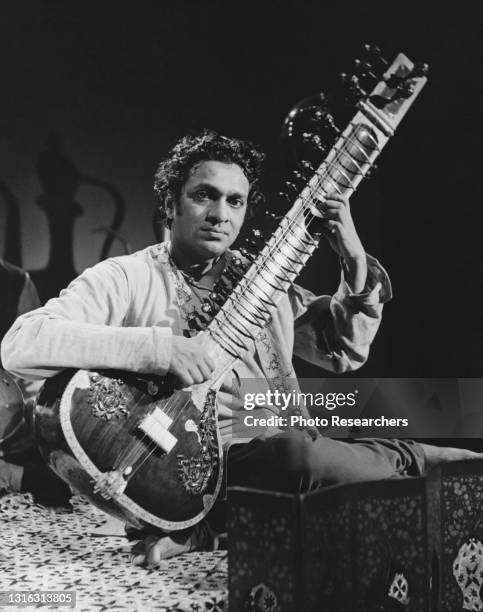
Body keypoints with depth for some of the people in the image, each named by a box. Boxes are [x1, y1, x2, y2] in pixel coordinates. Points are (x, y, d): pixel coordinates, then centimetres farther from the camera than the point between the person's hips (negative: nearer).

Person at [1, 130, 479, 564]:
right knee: (297, 455, -30)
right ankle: (404, 459, -3)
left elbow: (343, 351, 17)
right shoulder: (125, 279, -3)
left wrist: (354, 260, 1)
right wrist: (158, 349, -25)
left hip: (279, 455, 5)